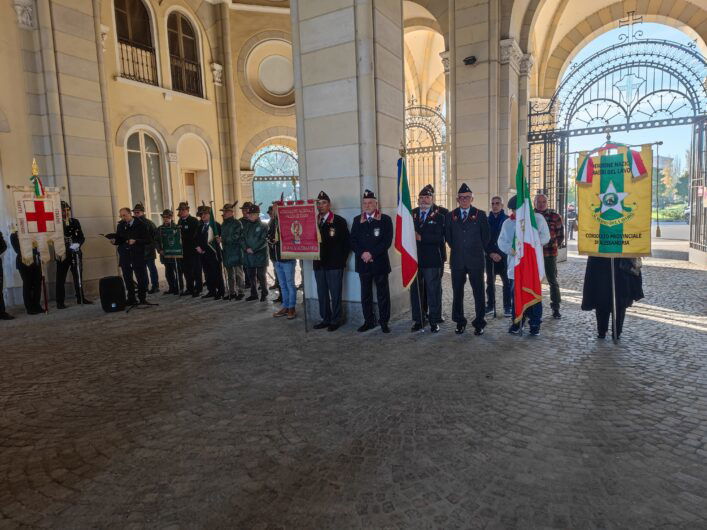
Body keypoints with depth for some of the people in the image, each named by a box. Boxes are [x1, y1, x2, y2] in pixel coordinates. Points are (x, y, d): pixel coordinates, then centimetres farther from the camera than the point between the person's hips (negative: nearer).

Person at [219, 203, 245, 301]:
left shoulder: (237, 223, -9)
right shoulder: (223, 224, 15)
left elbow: (236, 237, -18)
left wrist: (224, 239, -17)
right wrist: (219, 239, 6)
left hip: (236, 252, -8)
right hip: (227, 252, 8)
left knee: (238, 273, -2)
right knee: (230, 274, 14)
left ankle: (240, 292, 5)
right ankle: (232, 292, 22)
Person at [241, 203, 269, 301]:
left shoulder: (263, 226, -4)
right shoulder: (245, 225, 11)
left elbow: (263, 241, -12)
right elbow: (242, 238, 8)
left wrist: (253, 249, -16)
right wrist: (246, 248, -9)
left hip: (260, 255, -5)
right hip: (248, 255, 5)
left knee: (261, 276, 0)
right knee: (251, 276, 11)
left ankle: (264, 294, 14)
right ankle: (253, 294, 23)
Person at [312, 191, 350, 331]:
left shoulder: (339, 221, -3)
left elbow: (347, 242, -4)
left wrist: (342, 259, -6)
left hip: (334, 264, -5)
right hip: (318, 264, 5)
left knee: (335, 294, 1)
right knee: (322, 294, 11)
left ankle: (336, 320, 12)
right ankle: (325, 319, 22)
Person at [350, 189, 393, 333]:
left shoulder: (385, 219, 1)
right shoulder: (357, 220, 10)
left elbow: (387, 241, -7)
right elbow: (353, 240, 6)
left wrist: (372, 253, -14)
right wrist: (362, 253, -10)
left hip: (380, 263, -3)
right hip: (363, 263, 3)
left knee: (383, 294, 4)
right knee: (365, 294, 8)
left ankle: (384, 322, 13)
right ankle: (368, 321, 18)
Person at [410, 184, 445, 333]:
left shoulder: (439, 215, -1)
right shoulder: (411, 214, 10)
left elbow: (440, 237, -12)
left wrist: (421, 237, -17)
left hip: (432, 259, -3)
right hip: (414, 259, 3)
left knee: (433, 291, 5)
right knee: (416, 291, 8)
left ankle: (434, 321, 15)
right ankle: (418, 320, 20)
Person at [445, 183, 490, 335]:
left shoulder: (480, 215, 2)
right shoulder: (450, 216, 7)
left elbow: (485, 236, 7)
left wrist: (477, 250, 9)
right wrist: (457, 250, 11)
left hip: (476, 260, -2)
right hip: (457, 261, 2)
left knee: (478, 292, 2)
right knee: (457, 292, 7)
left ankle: (479, 323, 12)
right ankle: (460, 322, 20)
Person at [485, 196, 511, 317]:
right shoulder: (487, 220, 8)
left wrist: (501, 254, -11)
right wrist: (491, 253, -6)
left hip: (504, 256, -3)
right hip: (490, 256, 3)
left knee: (507, 282, -1)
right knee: (490, 282, 8)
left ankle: (507, 307, 7)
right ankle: (490, 305, 18)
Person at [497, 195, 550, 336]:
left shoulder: (538, 219, 1)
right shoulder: (508, 223, 8)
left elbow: (545, 237, -4)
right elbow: (501, 241, 3)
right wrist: (510, 249, -17)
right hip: (515, 265, 2)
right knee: (515, 294, 6)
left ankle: (535, 324, 14)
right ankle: (516, 322, 19)